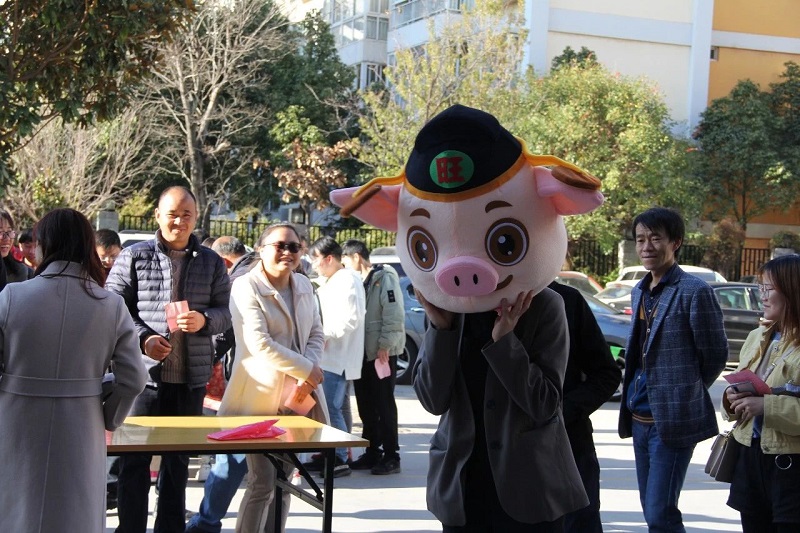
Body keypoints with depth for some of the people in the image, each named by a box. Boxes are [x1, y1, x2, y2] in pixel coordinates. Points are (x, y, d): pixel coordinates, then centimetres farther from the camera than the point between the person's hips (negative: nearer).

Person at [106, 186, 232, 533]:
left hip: (192, 376, 3)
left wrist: (204, 320, -13)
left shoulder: (211, 263, 10)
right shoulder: (134, 257, 1)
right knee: (134, 458, 1)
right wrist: (143, 339, -16)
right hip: (144, 372, -3)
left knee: (179, 459, 12)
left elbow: (225, 312, 9)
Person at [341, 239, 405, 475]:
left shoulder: (385, 278, -9)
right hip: (363, 353, 8)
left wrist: (385, 345, -20)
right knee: (365, 405, 11)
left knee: (384, 404, -3)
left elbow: (394, 315, -16)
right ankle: (372, 452, 19)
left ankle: (391, 455, 4)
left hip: (382, 352, -8)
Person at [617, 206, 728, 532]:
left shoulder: (694, 292, -11)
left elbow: (715, 356, -6)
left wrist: (684, 393, 3)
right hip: (639, 418, 8)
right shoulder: (639, 292, 12)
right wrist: (636, 393, 11)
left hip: (673, 420, -8)